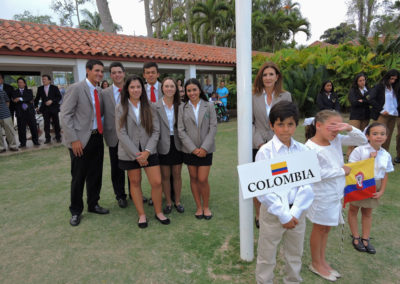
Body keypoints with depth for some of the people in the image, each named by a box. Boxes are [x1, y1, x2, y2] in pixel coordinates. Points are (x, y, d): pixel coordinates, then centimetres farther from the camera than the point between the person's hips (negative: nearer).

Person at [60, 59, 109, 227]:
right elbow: (65, 115, -13)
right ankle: (76, 211, 22)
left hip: (97, 138, 6)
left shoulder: (99, 91, 11)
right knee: (78, 177, 5)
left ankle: (93, 204, 32)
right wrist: (74, 139, -17)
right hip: (81, 140, -6)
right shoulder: (76, 88, -9)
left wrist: (101, 133, 8)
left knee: (95, 175, 14)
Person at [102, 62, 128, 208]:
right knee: (117, 168, 11)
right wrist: (106, 133, -7)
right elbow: (102, 115, 0)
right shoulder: (104, 93, 1)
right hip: (114, 137, 0)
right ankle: (120, 195, 28)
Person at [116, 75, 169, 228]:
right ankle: (141, 215, 24)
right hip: (129, 153, -1)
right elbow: (121, 134, -7)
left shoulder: (149, 107, 4)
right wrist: (136, 154, -13)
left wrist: (147, 151, -12)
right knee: (135, 182, 9)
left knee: (157, 182, -3)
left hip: (148, 151, 1)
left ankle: (159, 212, 19)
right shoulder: (120, 108, -1)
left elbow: (156, 131, 0)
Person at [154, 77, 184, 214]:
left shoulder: (180, 105, 2)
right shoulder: (156, 106, -4)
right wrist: (154, 145, -9)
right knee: (165, 175, 9)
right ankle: (168, 202, 26)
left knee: (177, 175, 11)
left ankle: (177, 201, 28)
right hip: (163, 145, -1)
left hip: (177, 144, 2)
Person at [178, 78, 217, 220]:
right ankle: (199, 207, 23)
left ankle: (206, 206, 18)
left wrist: (204, 148, -11)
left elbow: (213, 128, -3)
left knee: (203, 179, -3)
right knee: (193, 178, 8)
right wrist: (193, 148, -10)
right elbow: (181, 130, -1)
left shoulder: (209, 106, 2)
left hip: (205, 149, -1)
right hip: (189, 149, 2)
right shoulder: (182, 108, 3)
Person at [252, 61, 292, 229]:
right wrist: (259, 143, -9)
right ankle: (258, 215, 26)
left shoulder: (286, 96, 5)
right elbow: (249, 122, 1)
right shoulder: (254, 97, 2)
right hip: (258, 147, 0)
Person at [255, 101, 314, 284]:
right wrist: (283, 215, -16)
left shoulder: (303, 150, -2)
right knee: (266, 256, 12)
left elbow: (307, 185, -6)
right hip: (273, 210, -3)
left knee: (295, 255, 22)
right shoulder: (265, 151, -12)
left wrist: (295, 213, -15)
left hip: (297, 211, 4)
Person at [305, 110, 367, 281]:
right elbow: (317, 173, -27)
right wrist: (342, 171, -17)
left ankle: (322, 260, 38)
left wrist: (349, 128, -14)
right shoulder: (311, 148, -23)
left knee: (326, 228, 20)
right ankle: (316, 264, 32)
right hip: (321, 196, -7)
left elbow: (362, 140, 5)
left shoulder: (337, 140, -1)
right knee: (320, 228, 11)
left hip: (335, 194, 7)